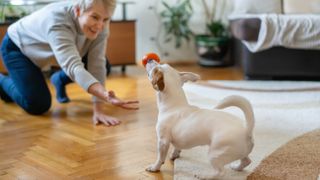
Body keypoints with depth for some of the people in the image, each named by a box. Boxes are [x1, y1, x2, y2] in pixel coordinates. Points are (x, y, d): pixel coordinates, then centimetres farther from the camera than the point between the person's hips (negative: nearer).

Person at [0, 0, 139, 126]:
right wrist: (106, 96, -67)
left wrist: (98, 110, -34)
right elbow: (73, 66, -53)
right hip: (17, 47, -6)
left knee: (102, 64, -6)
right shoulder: (57, 20, -43)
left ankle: (59, 80, 20)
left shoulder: (99, 25, -26)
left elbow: (97, 65, -27)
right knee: (37, 105, -18)